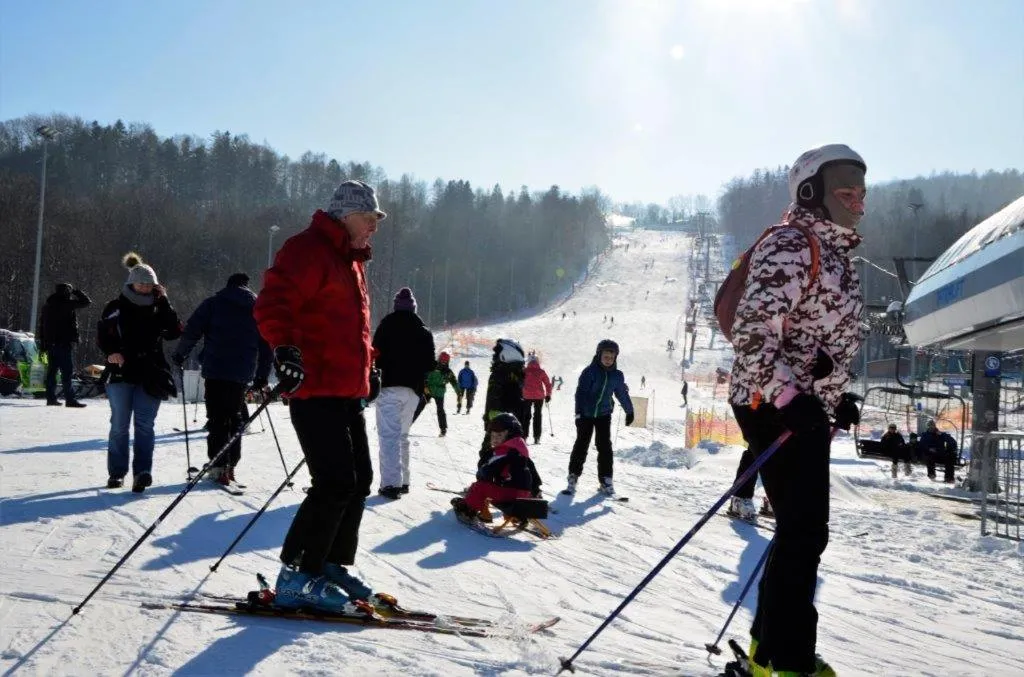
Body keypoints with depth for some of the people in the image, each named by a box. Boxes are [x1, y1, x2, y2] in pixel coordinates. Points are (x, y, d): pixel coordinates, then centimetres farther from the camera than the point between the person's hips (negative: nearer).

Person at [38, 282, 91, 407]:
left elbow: (41, 325, 19)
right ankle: (70, 399, -12)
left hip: (49, 343, 8)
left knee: (52, 370, 12)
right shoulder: (66, 303, -9)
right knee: (67, 371, -9)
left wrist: (43, 343, 22)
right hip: (63, 342, -8)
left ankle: (51, 398, 14)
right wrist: (77, 292, 10)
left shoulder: (47, 305, 16)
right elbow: (86, 302, -6)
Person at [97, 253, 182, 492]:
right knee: (119, 425, 4)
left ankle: (142, 471, -10)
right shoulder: (116, 307, 4)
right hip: (122, 373, 0)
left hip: (150, 375, 1)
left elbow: (174, 332, -1)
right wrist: (111, 352, -18)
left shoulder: (158, 307, 9)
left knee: (144, 424, -5)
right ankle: (116, 473, 13)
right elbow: (102, 334, 2)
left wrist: (163, 303, -5)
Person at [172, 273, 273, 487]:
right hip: (242, 373, 3)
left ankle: (218, 467, -10)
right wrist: (262, 376, 19)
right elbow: (266, 345, 13)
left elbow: (192, 331, -2)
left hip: (216, 370, -2)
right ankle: (230, 465, 13)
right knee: (235, 417, 14)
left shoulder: (214, 303, 6)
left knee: (217, 418, -1)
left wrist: (179, 355, 11)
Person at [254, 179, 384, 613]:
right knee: (336, 483, -14)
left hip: (348, 392, 10)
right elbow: (272, 304, -22)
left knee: (359, 480, 12)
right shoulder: (307, 250, -9)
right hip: (315, 388, -10)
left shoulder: (351, 260, 22)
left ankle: (333, 566, 23)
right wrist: (284, 347, -36)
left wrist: (366, 368, 31)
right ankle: (297, 577, -5)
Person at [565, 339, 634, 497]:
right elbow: (581, 392, -16)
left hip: (604, 414, 3)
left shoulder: (617, 375, 1)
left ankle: (605, 480, 4)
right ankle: (573, 476, 13)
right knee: (581, 445, 2)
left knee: (604, 447, 0)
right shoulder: (590, 372, -13)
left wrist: (629, 411, 24)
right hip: (586, 414, -3)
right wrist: (579, 412, -24)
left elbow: (622, 393, 15)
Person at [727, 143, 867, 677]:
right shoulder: (790, 245, -14)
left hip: (806, 407, 10)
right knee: (803, 533, -7)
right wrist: (788, 395, -28)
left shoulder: (834, 253, 17)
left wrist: (839, 395, 21)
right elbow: (753, 330, -23)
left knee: (802, 531, 16)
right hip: (774, 404, -10)